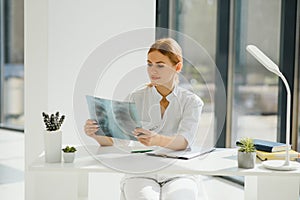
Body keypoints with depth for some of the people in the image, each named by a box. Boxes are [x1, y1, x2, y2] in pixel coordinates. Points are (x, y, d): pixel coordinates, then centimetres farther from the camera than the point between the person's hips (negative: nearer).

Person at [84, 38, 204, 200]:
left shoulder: (191, 101, 4)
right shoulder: (137, 98, 9)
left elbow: (184, 141, -14)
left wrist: (157, 140, -35)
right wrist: (96, 134, -20)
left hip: (178, 173, 0)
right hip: (140, 172, 1)